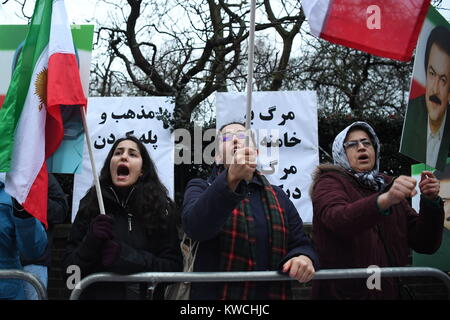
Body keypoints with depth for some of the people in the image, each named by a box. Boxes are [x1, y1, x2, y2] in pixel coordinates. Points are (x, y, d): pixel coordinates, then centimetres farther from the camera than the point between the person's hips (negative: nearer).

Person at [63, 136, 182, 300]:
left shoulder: (160, 207, -5)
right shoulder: (90, 205, -2)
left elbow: (174, 266, -10)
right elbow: (69, 267, -4)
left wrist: (126, 256, -22)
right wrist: (90, 243, -22)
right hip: (95, 294, 2)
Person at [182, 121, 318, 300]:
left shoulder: (278, 197, 10)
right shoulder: (200, 189, -2)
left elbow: (301, 244, 8)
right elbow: (194, 225, -23)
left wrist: (304, 258, -16)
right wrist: (231, 178, -37)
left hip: (273, 293, 4)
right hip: (215, 293, -3)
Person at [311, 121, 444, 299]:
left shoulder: (389, 186, 9)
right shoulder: (330, 182, -6)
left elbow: (425, 244, 2)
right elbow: (337, 219, -29)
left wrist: (430, 202, -13)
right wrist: (385, 200, -43)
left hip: (390, 291, 5)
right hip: (344, 293, -5)